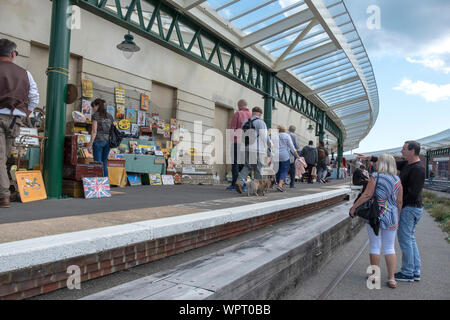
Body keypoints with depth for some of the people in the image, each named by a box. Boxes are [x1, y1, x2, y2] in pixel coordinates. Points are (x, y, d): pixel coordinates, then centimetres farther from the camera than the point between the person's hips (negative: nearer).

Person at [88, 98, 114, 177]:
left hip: (98, 141, -6)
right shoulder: (110, 116, 11)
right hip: (108, 141, 6)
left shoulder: (95, 115, -5)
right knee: (104, 163, 14)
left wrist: (90, 144, -7)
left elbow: (94, 131, -11)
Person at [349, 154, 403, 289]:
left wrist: (354, 207, -10)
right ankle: (391, 278, 13)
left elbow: (367, 194, -17)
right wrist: (397, 218, 14)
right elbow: (399, 201, 5)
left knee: (375, 246, 7)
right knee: (390, 248, 12)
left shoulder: (375, 177, -9)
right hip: (391, 217, 4)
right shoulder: (397, 180, 4)